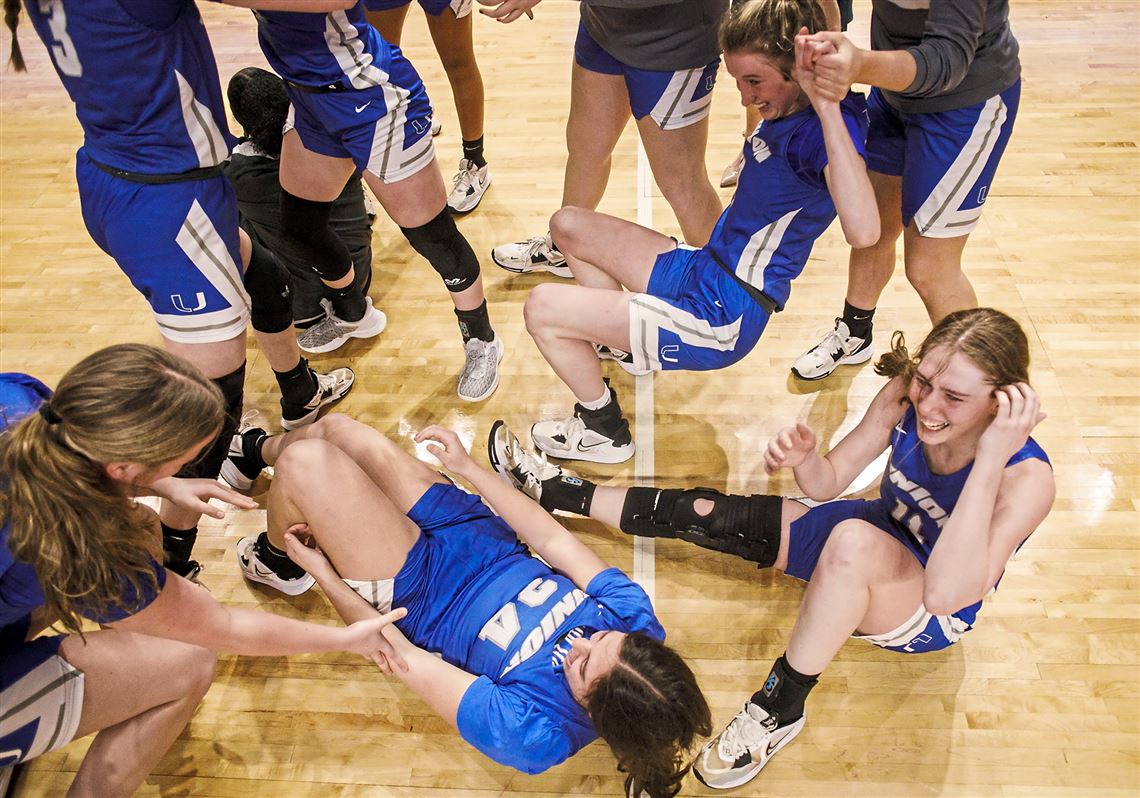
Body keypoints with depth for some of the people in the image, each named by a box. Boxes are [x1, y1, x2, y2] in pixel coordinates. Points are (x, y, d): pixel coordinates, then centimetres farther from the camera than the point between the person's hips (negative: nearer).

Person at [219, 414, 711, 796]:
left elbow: (408, 662, -24)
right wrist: (468, 468, -5)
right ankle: (255, 450, 48)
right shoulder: (635, 621, -22)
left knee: (304, 461, -11)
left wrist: (323, 573, -14)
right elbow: (554, 542, -10)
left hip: (413, 589, -5)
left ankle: (280, 565, 27)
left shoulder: (527, 732, -33)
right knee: (334, 427, 9)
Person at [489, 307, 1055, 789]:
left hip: (932, 618, -5)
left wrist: (990, 459, -50)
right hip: (877, 543, 5)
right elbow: (827, 483, -7)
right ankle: (559, 492, 17)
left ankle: (781, 706, -20)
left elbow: (946, 594, -45)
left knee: (855, 539, -40)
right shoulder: (905, 399, -19)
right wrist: (802, 456, -31)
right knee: (699, 515, -4)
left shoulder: (1026, 478, -34)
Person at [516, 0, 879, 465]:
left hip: (723, 320, -10)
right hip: (701, 272, 10)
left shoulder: (824, 128, -24)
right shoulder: (789, 112, 1)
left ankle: (604, 431, 12)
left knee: (542, 308, -12)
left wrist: (827, 104, -45)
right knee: (568, 225, 18)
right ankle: (626, 344, 29)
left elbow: (862, 230, -46)